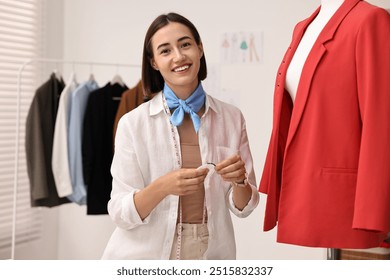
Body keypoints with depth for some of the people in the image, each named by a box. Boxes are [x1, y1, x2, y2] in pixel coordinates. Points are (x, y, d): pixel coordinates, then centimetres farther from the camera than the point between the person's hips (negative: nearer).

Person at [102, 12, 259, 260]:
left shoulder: (232, 118, -5)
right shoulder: (133, 123, -11)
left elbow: (243, 207, -1)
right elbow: (121, 214, -13)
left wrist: (239, 180, -21)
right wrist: (163, 187, -29)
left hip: (210, 254, 2)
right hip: (146, 254, -2)